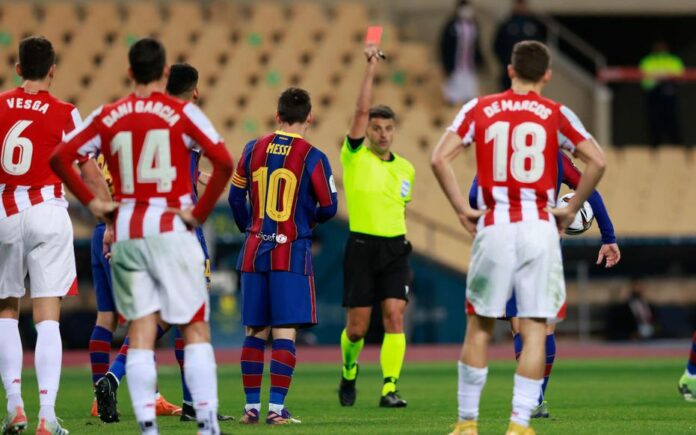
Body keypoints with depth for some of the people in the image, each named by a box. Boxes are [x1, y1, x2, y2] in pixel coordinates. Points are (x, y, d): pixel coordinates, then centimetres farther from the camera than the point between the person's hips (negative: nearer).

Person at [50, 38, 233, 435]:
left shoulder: (109, 117, 6)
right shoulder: (182, 113, -3)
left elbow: (61, 157, 4)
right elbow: (224, 162, -14)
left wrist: (92, 202, 7)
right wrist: (201, 212, -7)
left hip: (126, 234, 3)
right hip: (171, 231, -3)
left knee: (141, 334, 5)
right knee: (196, 328, 2)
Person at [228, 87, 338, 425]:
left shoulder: (254, 149, 5)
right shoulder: (312, 158, -8)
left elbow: (235, 197, 12)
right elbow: (329, 207, -5)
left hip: (254, 250, 4)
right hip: (292, 250, -4)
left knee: (255, 332, 10)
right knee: (284, 333, -4)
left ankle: (252, 406, 11)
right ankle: (276, 408, -10)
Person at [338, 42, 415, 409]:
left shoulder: (405, 168, 11)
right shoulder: (354, 157, -1)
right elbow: (361, 111, -12)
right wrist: (370, 69, -15)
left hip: (395, 247, 3)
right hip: (361, 245, -3)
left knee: (394, 316, -11)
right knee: (357, 326, 1)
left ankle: (389, 388, -10)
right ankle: (349, 372, 29)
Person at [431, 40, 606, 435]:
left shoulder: (479, 110, 6)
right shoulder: (556, 115, 3)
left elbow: (440, 158, -3)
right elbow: (597, 162, -6)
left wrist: (462, 209, 4)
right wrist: (570, 210, 3)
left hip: (494, 226, 1)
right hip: (539, 228, -1)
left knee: (480, 326, 11)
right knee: (535, 328, 1)